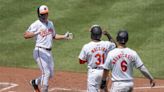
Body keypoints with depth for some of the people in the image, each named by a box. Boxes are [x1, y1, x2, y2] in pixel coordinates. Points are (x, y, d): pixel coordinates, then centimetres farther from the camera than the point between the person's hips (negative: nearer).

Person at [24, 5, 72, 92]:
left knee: (50, 74, 15)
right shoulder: (36, 24, -12)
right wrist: (36, 33, -39)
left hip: (49, 52, 8)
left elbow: (54, 36, 26)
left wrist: (64, 36, 11)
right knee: (46, 73, -14)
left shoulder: (50, 23, 12)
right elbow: (25, 35, -23)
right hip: (40, 51, -8)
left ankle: (35, 82, 38)